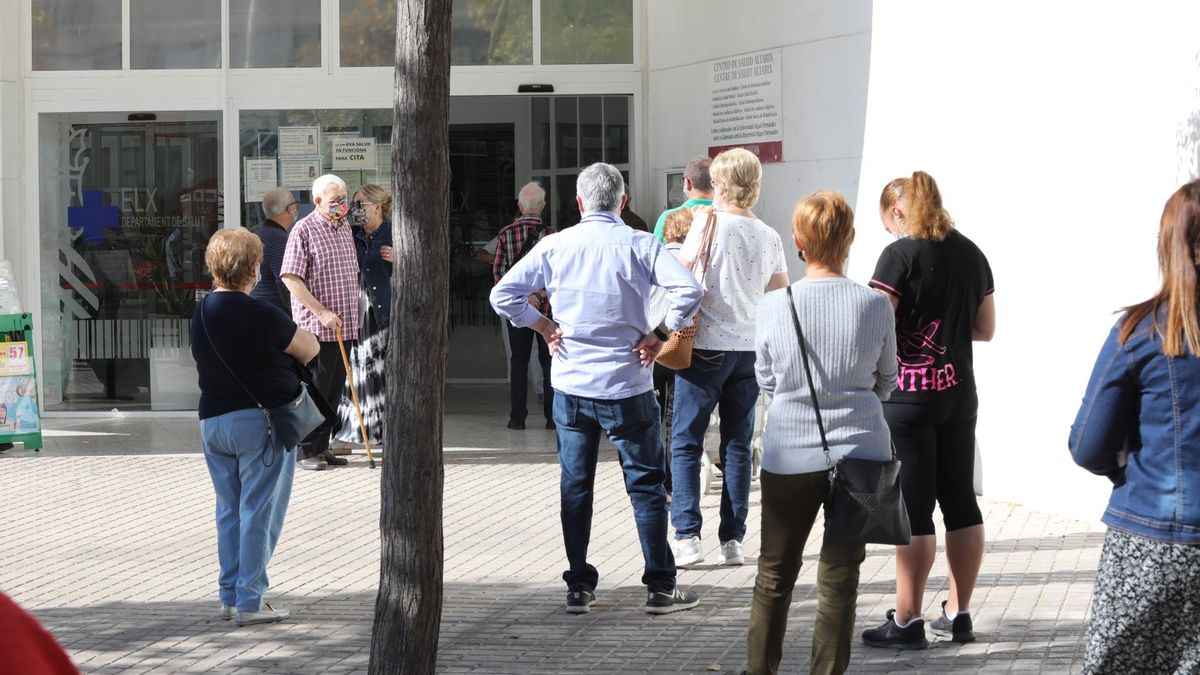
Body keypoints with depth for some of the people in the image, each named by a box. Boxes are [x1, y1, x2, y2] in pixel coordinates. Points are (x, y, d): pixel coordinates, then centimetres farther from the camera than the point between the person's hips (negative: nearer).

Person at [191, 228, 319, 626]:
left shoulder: (201, 313, 3)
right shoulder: (260, 316, -17)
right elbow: (309, 348, -6)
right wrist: (286, 359, 15)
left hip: (213, 420, 7)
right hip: (261, 420, -7)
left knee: (229, 511, 15)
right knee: (260, 512, -1)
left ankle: (230, 596, 18)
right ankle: (250, 601, -1)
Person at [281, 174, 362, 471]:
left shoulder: (345, 227, 14)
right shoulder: (304, 229, -9)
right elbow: (291, 278, -15)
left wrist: (353, 317, 19)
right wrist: (322, 313, -19)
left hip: (345, 327, 7)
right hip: (315, 328, -7)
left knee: (334, 390, 10)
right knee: (314, 390, -3)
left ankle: (321, 447, 17)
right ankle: (306, 451, 4)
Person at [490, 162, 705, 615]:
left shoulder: (555, 247, 0)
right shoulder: (640, 245, -7)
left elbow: (503, 294, -3)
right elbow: (688, 291, -19)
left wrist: (544, 326, 4)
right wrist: (659, 334, -8)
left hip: (571, 386, 2)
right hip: (627, 386, -2)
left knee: (575, 486, 11)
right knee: (646, 484, 5)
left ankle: (579, 587, 13)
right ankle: (660, 587, 6)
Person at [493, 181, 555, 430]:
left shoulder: (506, 233, 0)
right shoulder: (550, 233, -8)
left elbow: (498, 270, -2)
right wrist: (539, 295, -12)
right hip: (546, 306, -2)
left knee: (518, 360, 7)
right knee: (549, 361, 6)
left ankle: (517, 416, 4)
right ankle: (553, 416, 5)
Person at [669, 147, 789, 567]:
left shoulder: (709, 222, -9)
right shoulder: (769, 237, 6)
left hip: (707, 344, -5)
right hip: (751, 349, 5)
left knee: (685, 442, 2)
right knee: (738, 445, 10)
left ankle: (687, 536, -6)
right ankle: (733, 540, 8)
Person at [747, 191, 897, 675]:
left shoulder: (774, 306, -9)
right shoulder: (875, 306, -8)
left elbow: (765, 380, 5)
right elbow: (886, 381, 7)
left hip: (789, 454, 0)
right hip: (860, 451, 0)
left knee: (774, 575, 14)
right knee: (839, 578, 7)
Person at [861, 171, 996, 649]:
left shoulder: (901, 254, -12)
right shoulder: (971, 253, 8)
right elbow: (985, 328, 14)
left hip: (909, 395, -6)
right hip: (959, 392, 6)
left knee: (913, 507, -3)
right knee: (961, 501, 11)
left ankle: (907, 622, 1)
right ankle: (958, 614, 17)